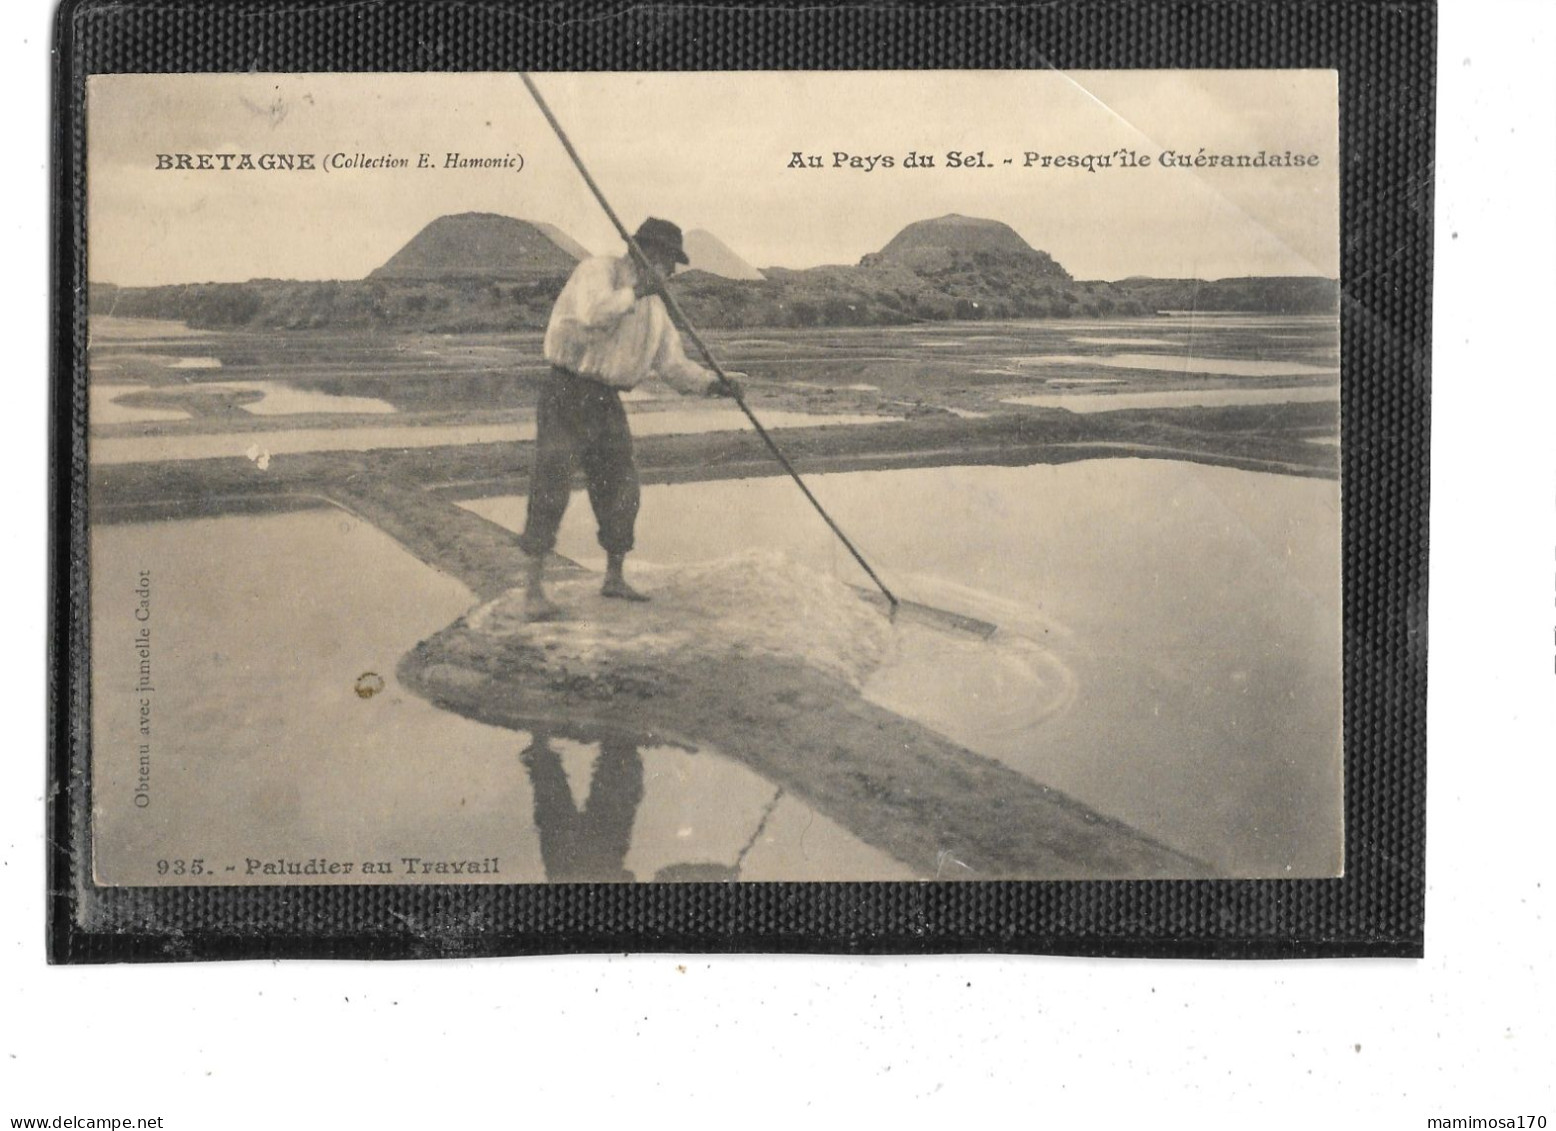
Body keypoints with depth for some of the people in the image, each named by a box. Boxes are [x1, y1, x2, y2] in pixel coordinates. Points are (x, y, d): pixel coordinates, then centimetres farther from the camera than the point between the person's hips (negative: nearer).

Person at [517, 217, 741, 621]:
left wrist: (711, 384, -7)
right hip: (566, 394, -7)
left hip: (608, 404, 7)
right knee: (551, 487, -11)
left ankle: (614, 578, 26)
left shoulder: (654, 305, 13)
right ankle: (533, 590, -8)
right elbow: (594, 313, -30)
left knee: (620, 489, 9)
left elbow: (672, 363, 9)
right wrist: (635, 291, -20)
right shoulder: (597, 271, -9)